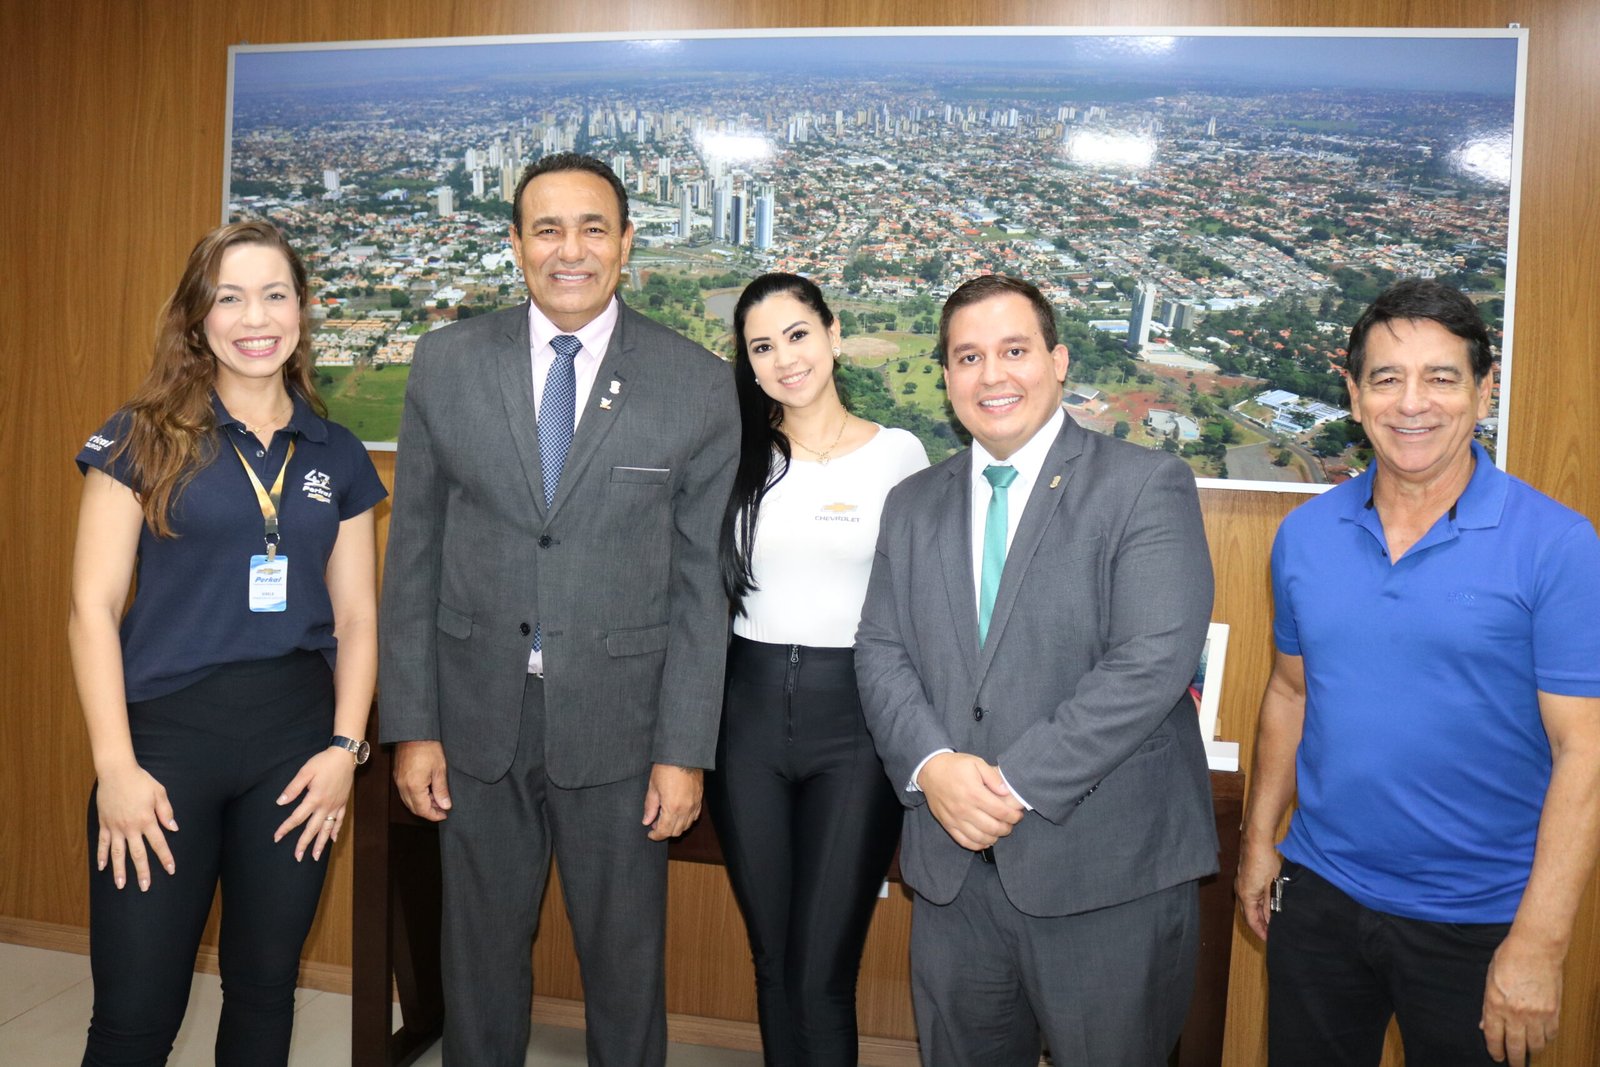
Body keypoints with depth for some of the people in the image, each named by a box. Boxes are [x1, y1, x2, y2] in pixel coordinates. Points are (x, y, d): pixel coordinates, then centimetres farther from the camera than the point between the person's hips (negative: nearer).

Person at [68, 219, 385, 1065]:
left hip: (297, 738, 3)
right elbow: (92, 607, -3)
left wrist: (345, 746, -2)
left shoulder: (336, 456, 9)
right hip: (167, 735, -2)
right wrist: (114, 766, -9)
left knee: (265, 986, 14)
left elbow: (356, 619, 9)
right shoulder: (144, 438, 0)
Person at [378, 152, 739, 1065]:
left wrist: (685, 751, -6)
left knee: (626, 963, 14)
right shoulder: (448, 364, 1)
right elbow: (413, 554, 2)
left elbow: (701, 583, -4)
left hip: (619, 723, -1)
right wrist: (411, 724, -1)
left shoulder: (698, 385, -5)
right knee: (482, 953, 18)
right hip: (477, 718, 2)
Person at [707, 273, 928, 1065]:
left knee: (822, 975, 0)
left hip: (855, 714, -2)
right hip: (749, 710, 3)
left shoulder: (899, 454, 0)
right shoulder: (735, 456, 6)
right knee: (772, 961, 14)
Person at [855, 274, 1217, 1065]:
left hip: (1108, 868, -4)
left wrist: (1019, 783, -18)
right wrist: (931, 764, -12)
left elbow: (1154, 660, -16)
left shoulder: (1145, 485, -6)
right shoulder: (913, 504, 11)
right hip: (952, 865, 5)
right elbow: (880, 652, 6)